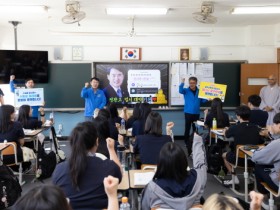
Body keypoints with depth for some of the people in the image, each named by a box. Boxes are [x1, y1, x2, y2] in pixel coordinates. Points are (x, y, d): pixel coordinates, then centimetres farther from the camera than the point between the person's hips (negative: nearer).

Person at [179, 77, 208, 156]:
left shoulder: (199, 91, 5)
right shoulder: (186, 90, -2)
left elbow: (202, 100, 9)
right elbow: (180, 90, -23)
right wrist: (182, 83, -39)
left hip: (196, 113, 2)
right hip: (188, 113, -2)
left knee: (195, 129, 11)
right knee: (187, 129, 1)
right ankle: (187, 143, 14)